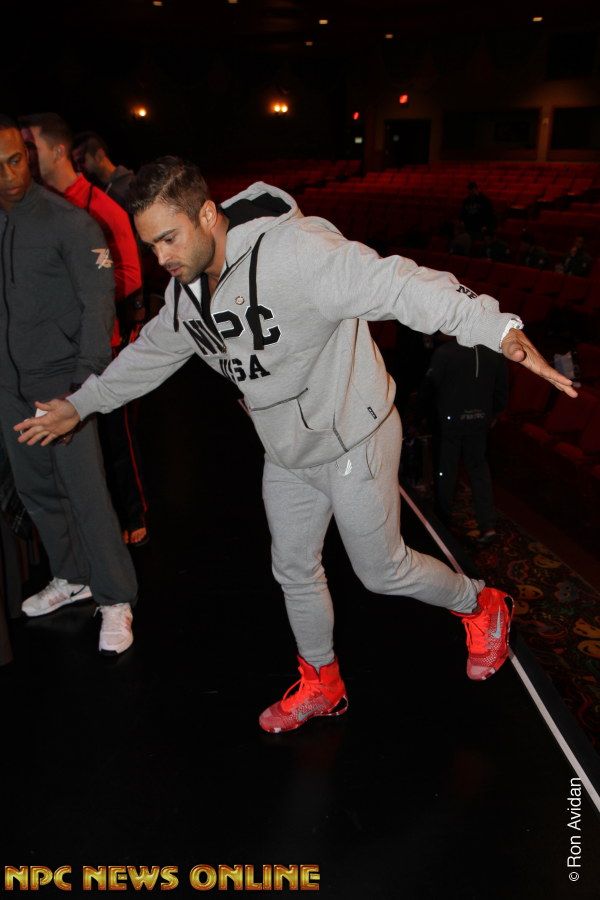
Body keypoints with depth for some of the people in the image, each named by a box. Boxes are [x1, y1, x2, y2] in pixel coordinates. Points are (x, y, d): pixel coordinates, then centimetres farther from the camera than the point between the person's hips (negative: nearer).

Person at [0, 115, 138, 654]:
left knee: (86, 492, -6)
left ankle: (115, 600, 9)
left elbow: (97, 300, -12)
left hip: (62, 377, -6)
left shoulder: (66, 220, -9)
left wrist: (86, 378, -19)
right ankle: (72, 577, 35)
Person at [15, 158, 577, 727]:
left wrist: (500, 329, -49)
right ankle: (321, 685, 43)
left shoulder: (294, 250, -29)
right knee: (294, 570, 18)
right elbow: (149, 354, 15)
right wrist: (80, 405, 23)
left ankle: (481, 606, 39)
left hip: (353, 441, -7)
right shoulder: (186, 290, -2)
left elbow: (395, 285, -38)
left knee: (382, 571, 7)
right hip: (286, 455, 8)